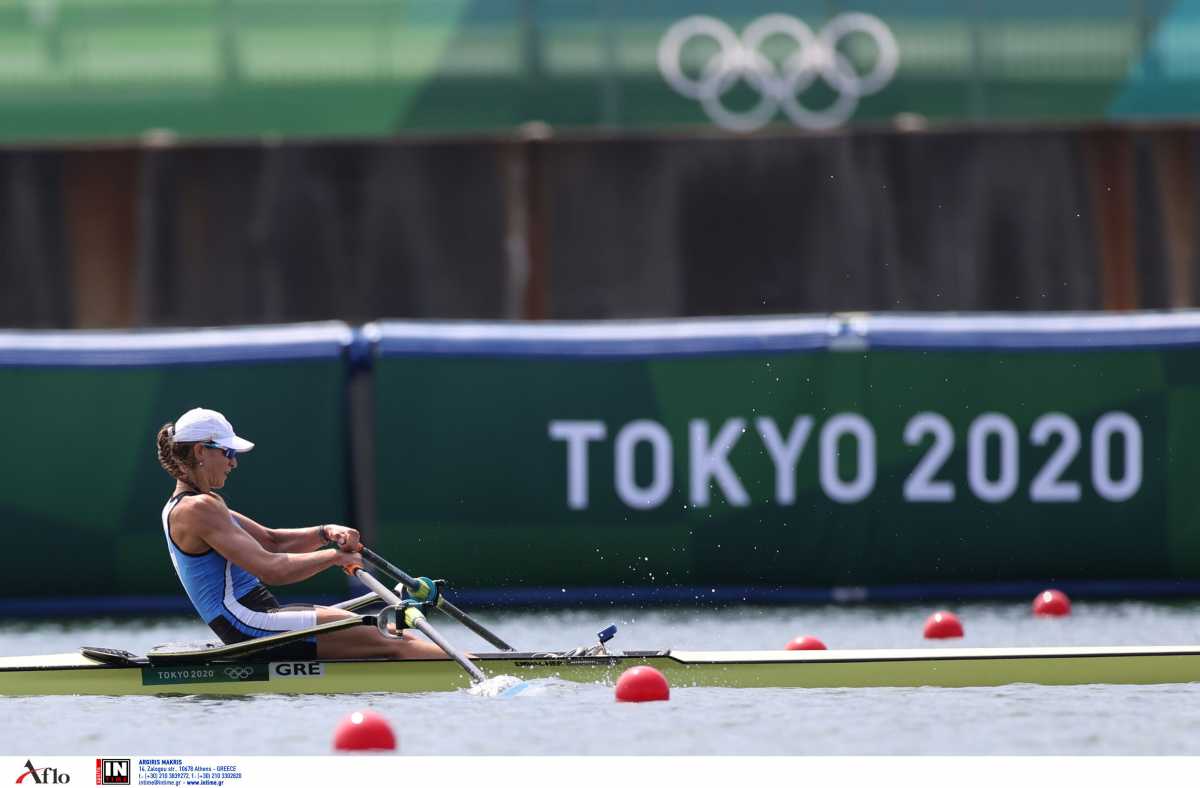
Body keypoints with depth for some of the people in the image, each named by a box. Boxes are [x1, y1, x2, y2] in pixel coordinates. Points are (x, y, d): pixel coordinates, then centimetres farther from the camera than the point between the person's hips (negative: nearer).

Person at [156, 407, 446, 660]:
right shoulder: (198, 509, -15)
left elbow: (271, 540, 19)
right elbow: (271, 569, -21)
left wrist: (326, 533, 3)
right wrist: (334, 556, -9)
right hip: (252, 627, -10)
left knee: (396, 636, 5)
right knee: (392, 645, -14)